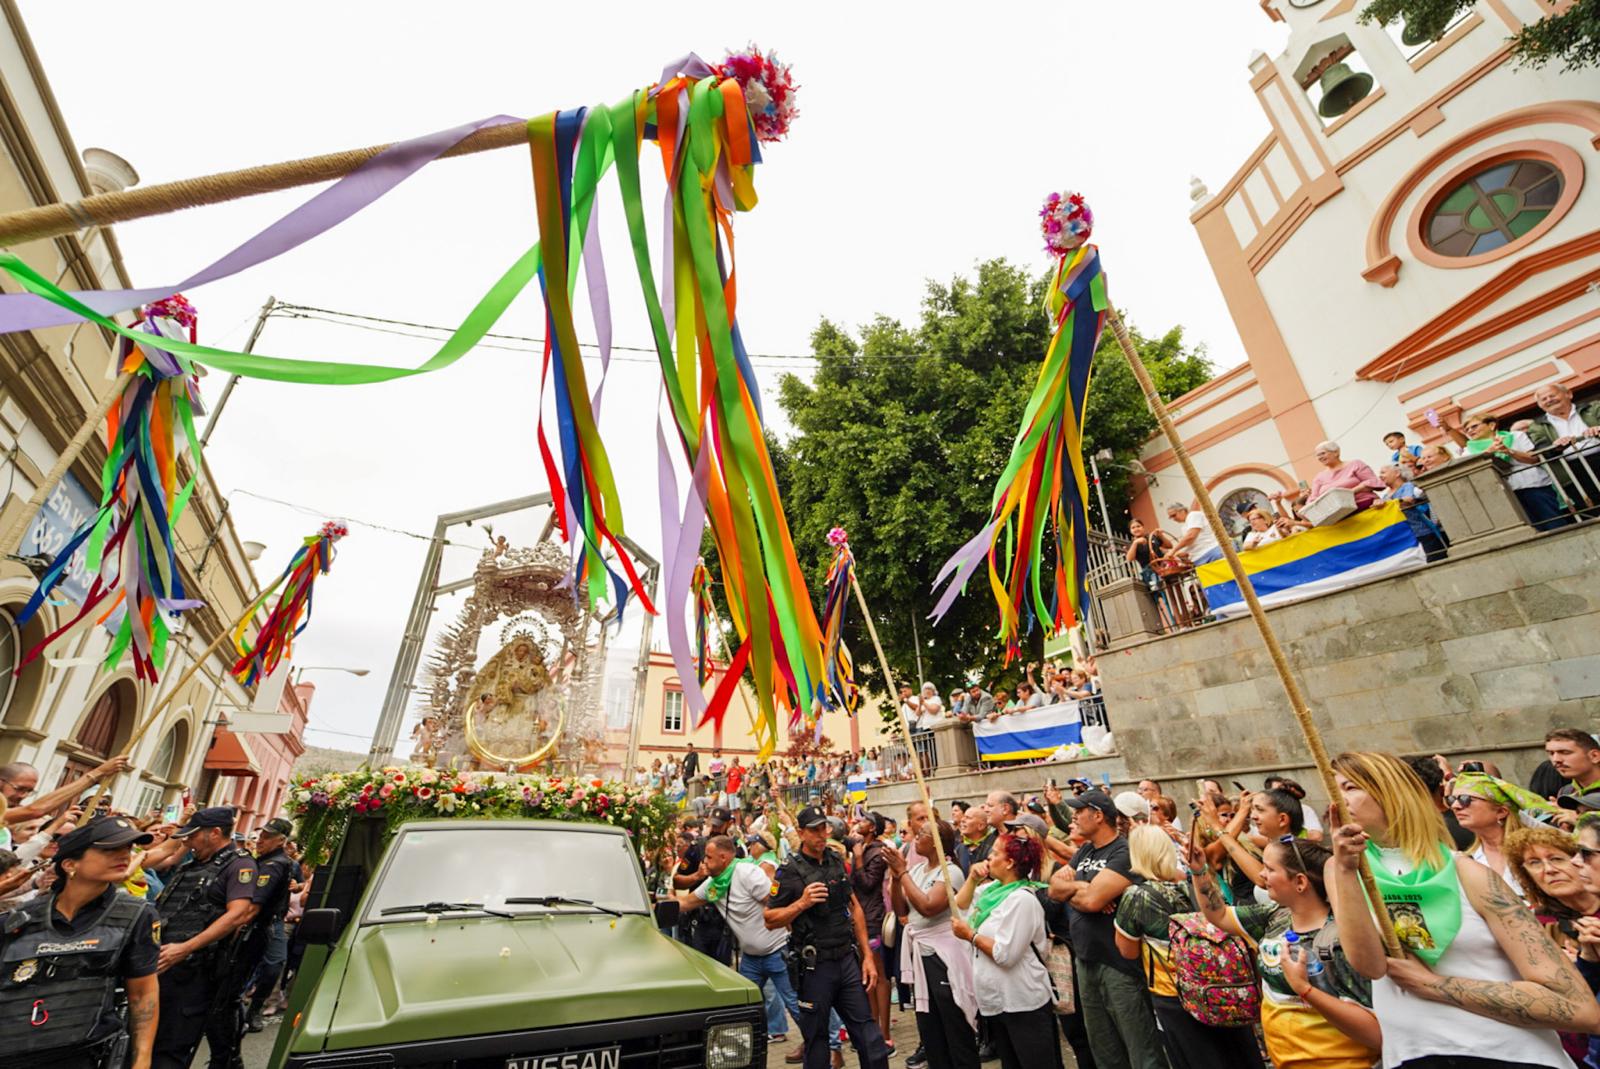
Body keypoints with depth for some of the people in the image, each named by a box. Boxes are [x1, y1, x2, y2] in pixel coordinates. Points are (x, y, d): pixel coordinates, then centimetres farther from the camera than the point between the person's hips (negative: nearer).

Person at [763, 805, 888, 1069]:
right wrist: (802, 903, -23)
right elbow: (770, 919, -9)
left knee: (868, 1033, 6)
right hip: (814, 966, -4)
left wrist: (867, 956, 8)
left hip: (847, 960, 4)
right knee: (816, 1038, 9)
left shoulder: (838, 862, 5)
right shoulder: (790, 871, -11)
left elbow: (854, 907, 11)